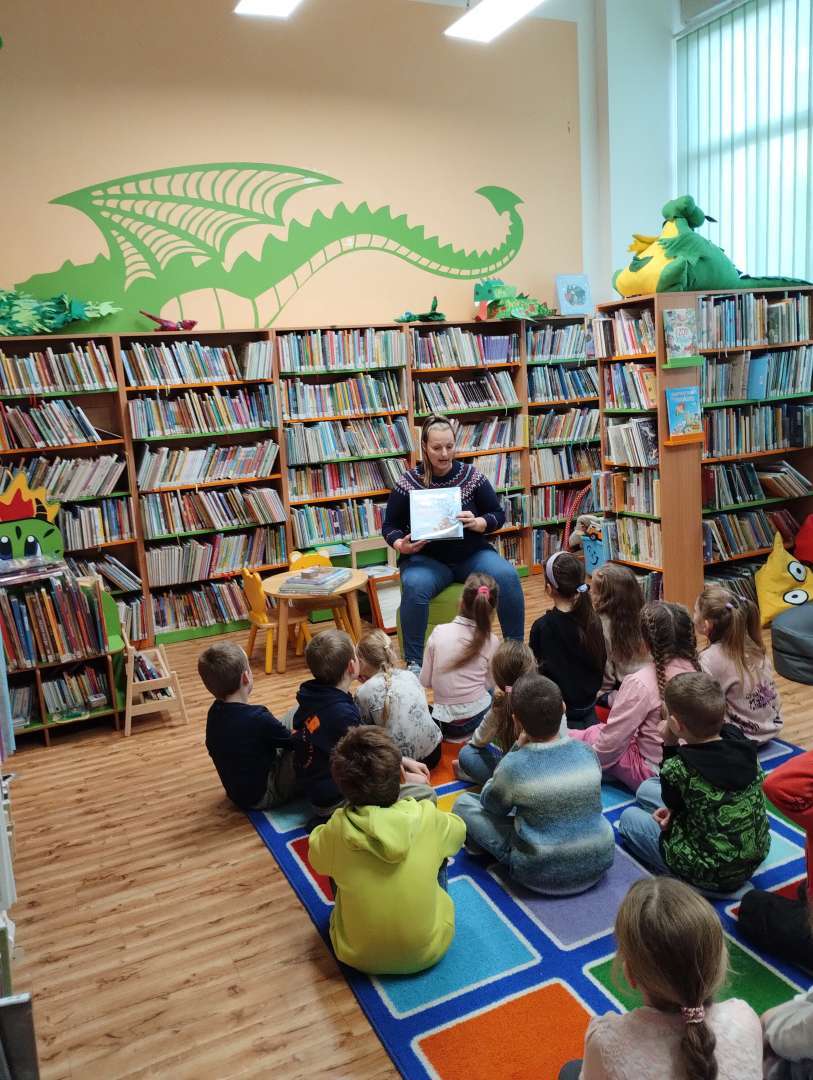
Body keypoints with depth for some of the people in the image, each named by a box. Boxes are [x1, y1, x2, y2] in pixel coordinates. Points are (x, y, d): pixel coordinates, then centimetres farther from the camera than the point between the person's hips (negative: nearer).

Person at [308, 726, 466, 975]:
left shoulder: (336, 831, -23)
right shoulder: (429, 819, -23)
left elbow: (317, 858, 1)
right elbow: (458, 830, 2)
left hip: (359, 956, 0)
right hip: (429, 952, 1)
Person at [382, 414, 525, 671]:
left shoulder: (471, 475, 0)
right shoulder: (408, 483, -3)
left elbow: (498, 515, 4)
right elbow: (389, 526, 4)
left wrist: (477, 523, -17)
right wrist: (401, 545, -18)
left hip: (472, 555, 2)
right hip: (427, 559, -1)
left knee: (508, 576, -25)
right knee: (414, 586, -34)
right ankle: (414, 662, -21)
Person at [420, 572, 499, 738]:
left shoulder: (439, 632, -9)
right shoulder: (491, 642, -10)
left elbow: (425, 681, -4)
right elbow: (488, 684, 0)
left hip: (445, 724, 1)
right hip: (479, 717, -1)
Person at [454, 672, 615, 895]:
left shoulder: (514, 766, -20)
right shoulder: (587, 752, -8)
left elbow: (490, 804, 2)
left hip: (542, 875, -4)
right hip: (600, 864, 4)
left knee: (464, 803, 5)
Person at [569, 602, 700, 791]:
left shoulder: (641, 683, -23)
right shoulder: (696, 669, -7)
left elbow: (612, 740, -16)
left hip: (653, 772, -7)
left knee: (577, 738, 5)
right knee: (598, 729, 20)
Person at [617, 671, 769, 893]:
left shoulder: (678, 767, -29)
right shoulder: (739, 740, -11)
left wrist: (669, 744, -10)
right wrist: (674, 809, 1)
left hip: (711, 875, -6)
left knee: (629, 817, 18)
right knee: (646, 789, 18)